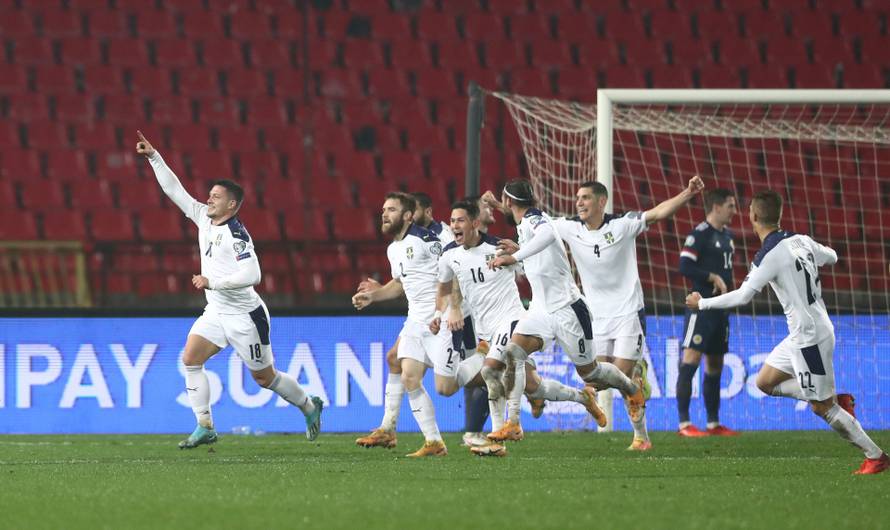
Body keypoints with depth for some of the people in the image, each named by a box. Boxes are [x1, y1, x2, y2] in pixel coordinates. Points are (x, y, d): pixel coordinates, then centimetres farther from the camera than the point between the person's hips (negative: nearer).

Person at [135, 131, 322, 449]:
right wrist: (153, 157, 1)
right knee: (191, 359, -12)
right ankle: (204, 428, -10)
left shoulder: (236, 234, -19)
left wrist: (212, 281, -26)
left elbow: (251, 275, -28)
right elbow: (174, 189, 7)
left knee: (264, 378, 5)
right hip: (216, 312, 7)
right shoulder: (203, 218, 3)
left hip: (245, 315, -7)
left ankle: (309, 406, 30)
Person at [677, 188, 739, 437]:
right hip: (701, 306, -9)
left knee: (715, 365, 12)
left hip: (720, 307, 9)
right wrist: (713, 278, -16)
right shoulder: (699, 234, -11)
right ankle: (684, 424, -14)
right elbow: (685, 266, -20)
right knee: (690, 360, -11)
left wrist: (725, 284, 11)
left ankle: (714, 423, 18)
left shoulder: (726, 235, 16)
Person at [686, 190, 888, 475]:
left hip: (809, 336, -9)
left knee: (821, 406, -1)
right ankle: (834, 400, 11)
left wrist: (702, 303, -9)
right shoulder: (800, 241, 5)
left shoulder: (770, 255, -19)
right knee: (765, 382, 15)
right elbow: (831, 257, 23)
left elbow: (742, 296, -22)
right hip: (801, 335, 9)